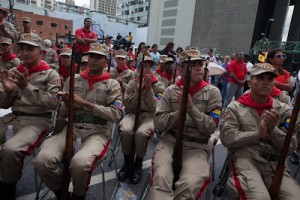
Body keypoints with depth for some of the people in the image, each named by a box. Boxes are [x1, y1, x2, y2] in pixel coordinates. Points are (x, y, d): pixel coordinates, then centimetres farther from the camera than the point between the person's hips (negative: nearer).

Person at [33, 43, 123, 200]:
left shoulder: (112, 84, 5)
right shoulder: (73, 80, 13)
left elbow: (116, 115, -10)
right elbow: (62, 113, 15)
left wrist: (85, 103, -15)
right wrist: (67, 103, -10)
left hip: (97, 130, -2)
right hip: (72, 127, 3)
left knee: (79, 162, -33)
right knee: (42, 160, -25)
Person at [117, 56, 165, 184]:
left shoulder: (158, 86, 2)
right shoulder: (132, 83, 6)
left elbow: (156, 109, -10)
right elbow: (128, 108, -2)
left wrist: (148, 88, -18)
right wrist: (137, 91, -14)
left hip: (150, 116, -1)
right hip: (133, 114, 2)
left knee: (141, 133, -35)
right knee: (125, 130, -32)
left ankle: (138, 165, -6)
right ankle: (128, 163, -5)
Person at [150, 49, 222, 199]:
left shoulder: (212, 92, 1)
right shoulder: (171, 91, 3)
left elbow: (210, 128, -6)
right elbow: (159, 124, -1)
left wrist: (191, 107, -18)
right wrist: (180, 110, -15)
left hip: (196, 146, 0)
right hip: (169, 141, 1)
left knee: (191, 183, -25)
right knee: (161, 178, -26)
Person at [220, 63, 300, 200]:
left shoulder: (283, 109, 11)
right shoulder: (235, 107, 4)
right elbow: (227, 138, -8)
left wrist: (273, 129, -11)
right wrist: (258, 134, -15)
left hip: (275, 162, 4)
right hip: (245, 159, -3)